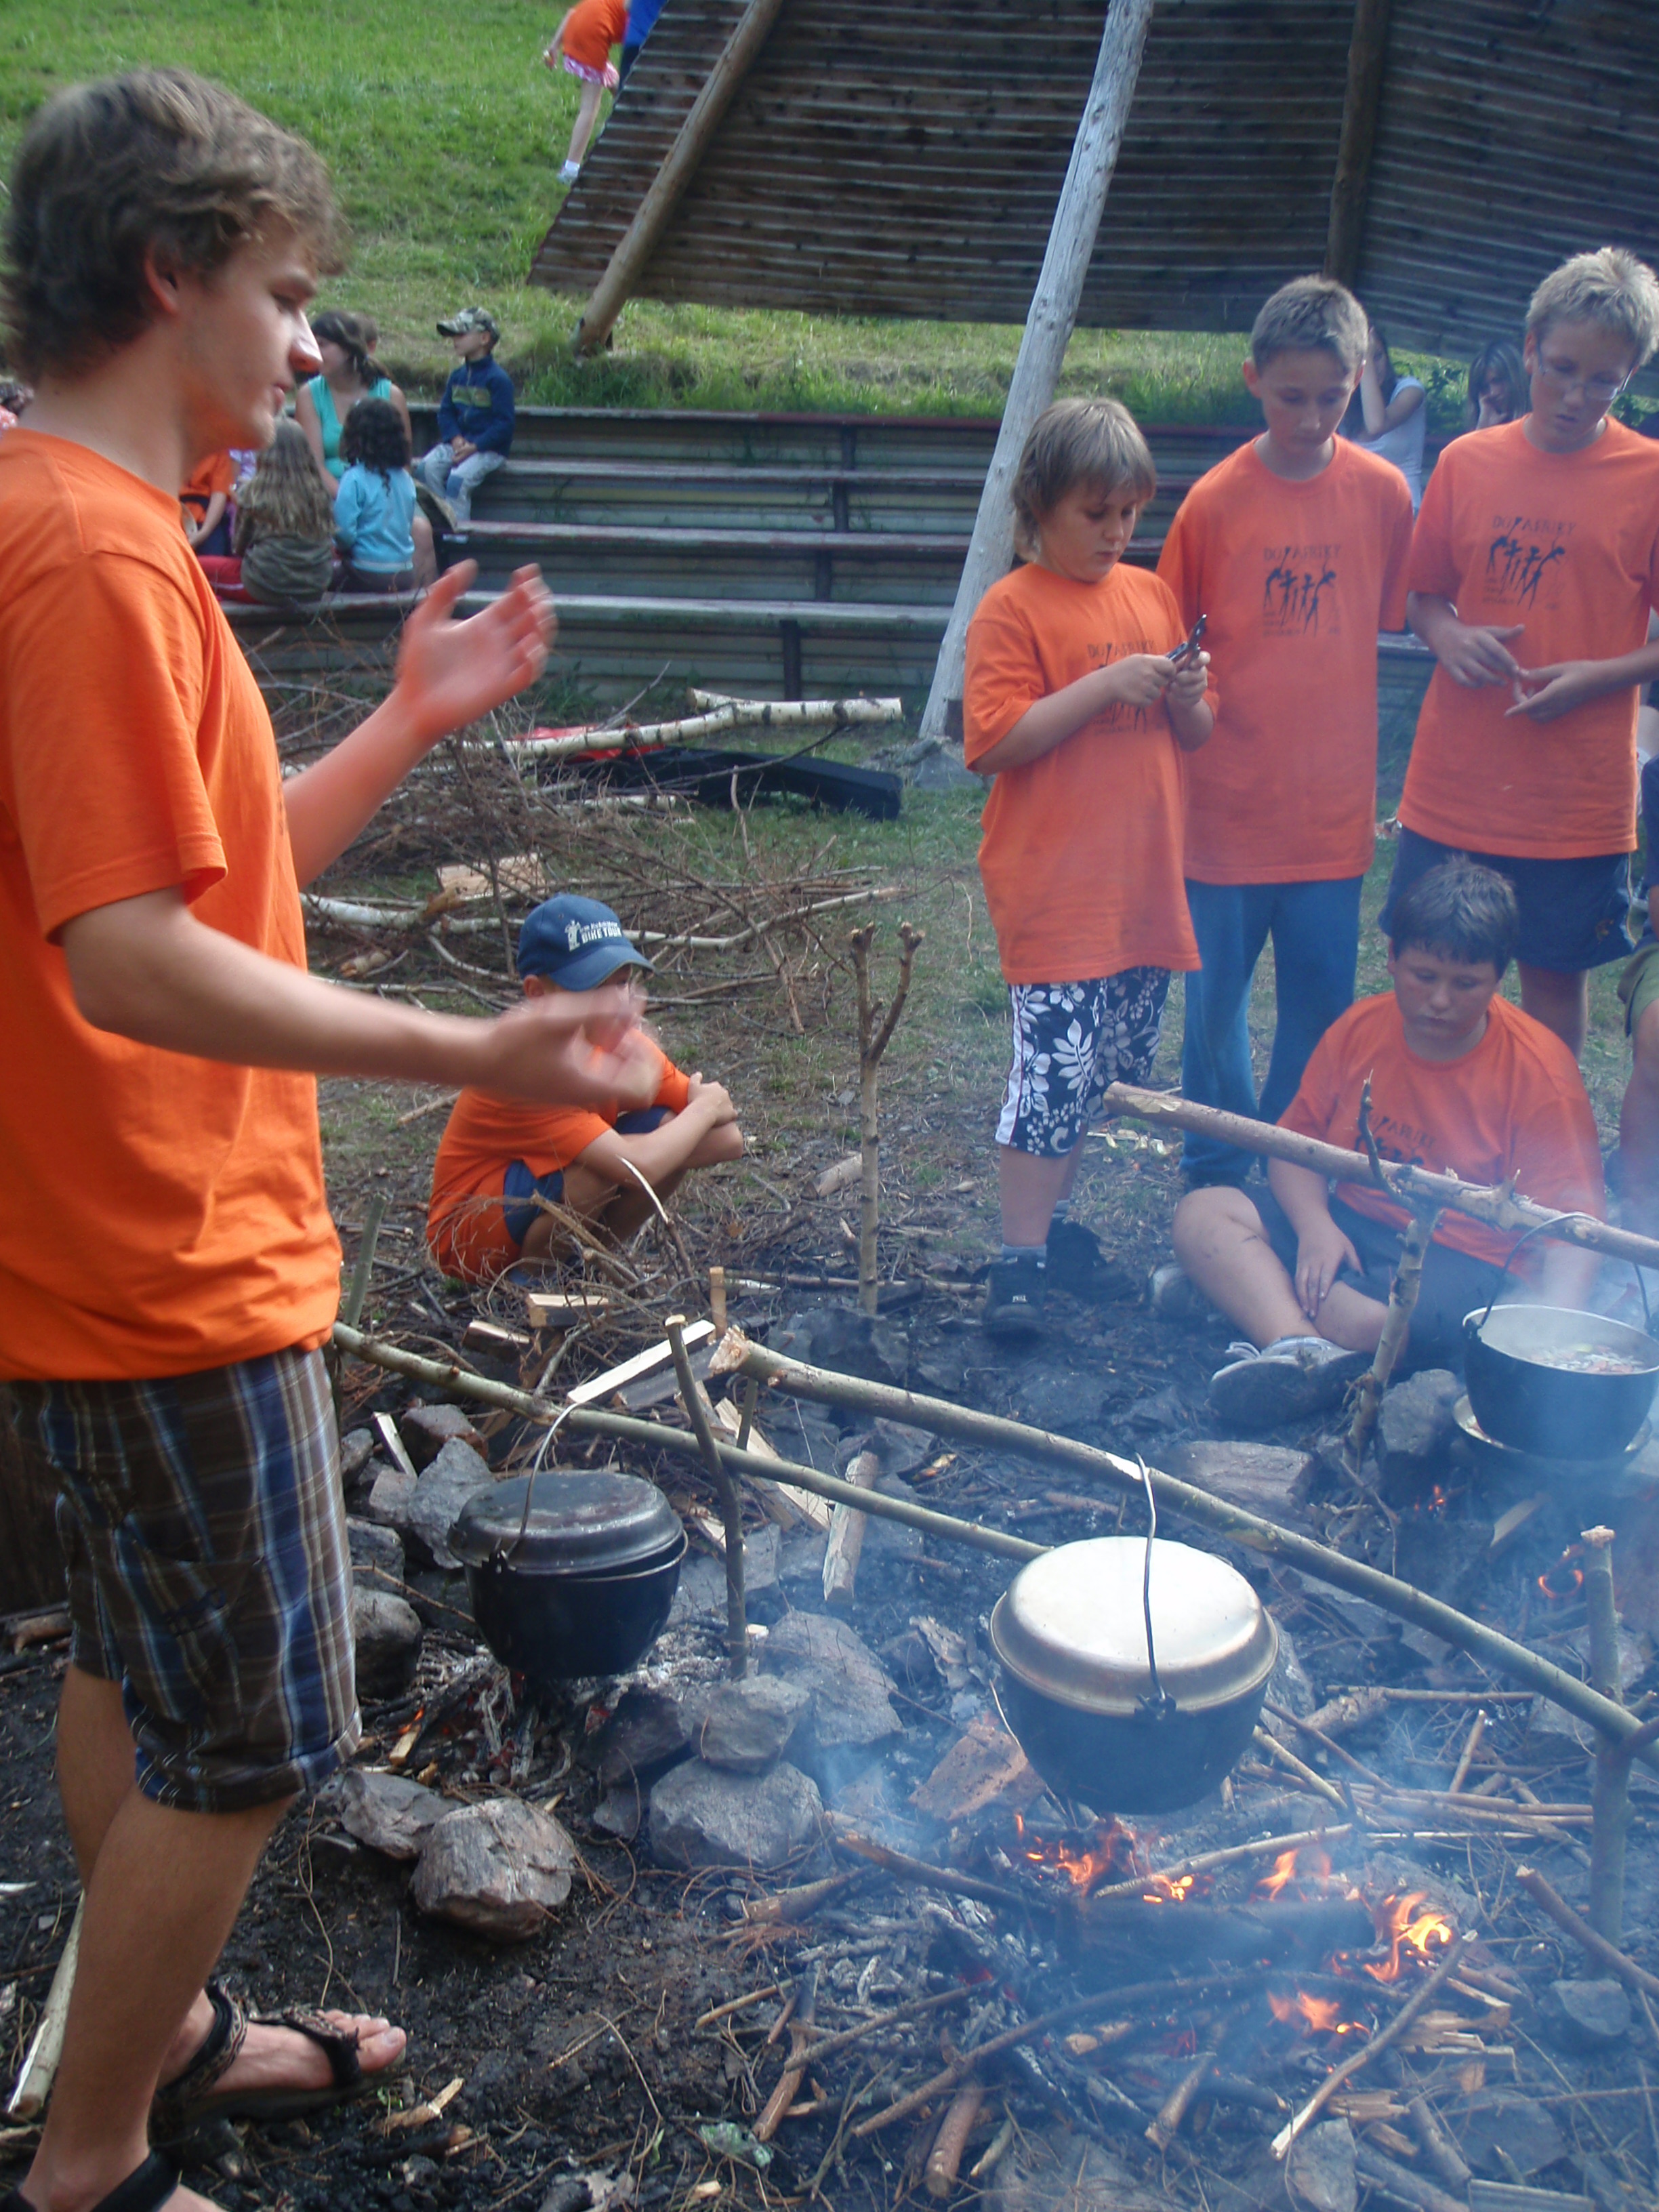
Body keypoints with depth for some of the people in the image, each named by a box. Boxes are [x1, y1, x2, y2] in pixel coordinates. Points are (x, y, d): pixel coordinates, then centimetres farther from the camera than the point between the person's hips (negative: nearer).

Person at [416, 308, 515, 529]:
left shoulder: (498, 378, -8)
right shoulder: (457, 376, 13)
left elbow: (503, 424, -12)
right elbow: (445, 412, 13)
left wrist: (474, 446, -19)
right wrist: (456, 439, -7)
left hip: (489, 449, -6)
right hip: (458, 443, 7)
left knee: (458, 478, -29)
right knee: (427, 467, -18)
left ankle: (460, 527, -20)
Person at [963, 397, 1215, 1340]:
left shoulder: (1154, 595, 13)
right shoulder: (1013, 607, -5)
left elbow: (1196, 736, 18)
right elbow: (995, 742, -16)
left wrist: (1186, 696, -4)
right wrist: (1107, 684, -19)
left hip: (1147, 885, 7)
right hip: (1055, 890, -6)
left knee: (1112, 1066, 13)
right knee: (1055, 1069, -9)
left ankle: (1052, 1214, 29)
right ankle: (1022, 1262, 0)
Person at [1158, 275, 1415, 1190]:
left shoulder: (1381, 492, 0)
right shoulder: (1215, 499, -6)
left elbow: (1395, 622, 10)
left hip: (1334, 805, 2)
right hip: (1228, 802, -1)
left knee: (1321, 1009, 9)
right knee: (1217, 1001, 9)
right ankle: (1216, 1182, 28)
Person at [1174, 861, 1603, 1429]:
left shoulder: (1540, 1071, -12)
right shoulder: (1360, 1028, 1)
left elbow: (1571, 1223, -15)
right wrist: (1316, 1226, -16)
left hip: (1462, 1261, -6)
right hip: (1348, 1224, 6)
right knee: (1201, 1215, -16)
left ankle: (1244, 1288, -20)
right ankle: (1305, 1349, -37)